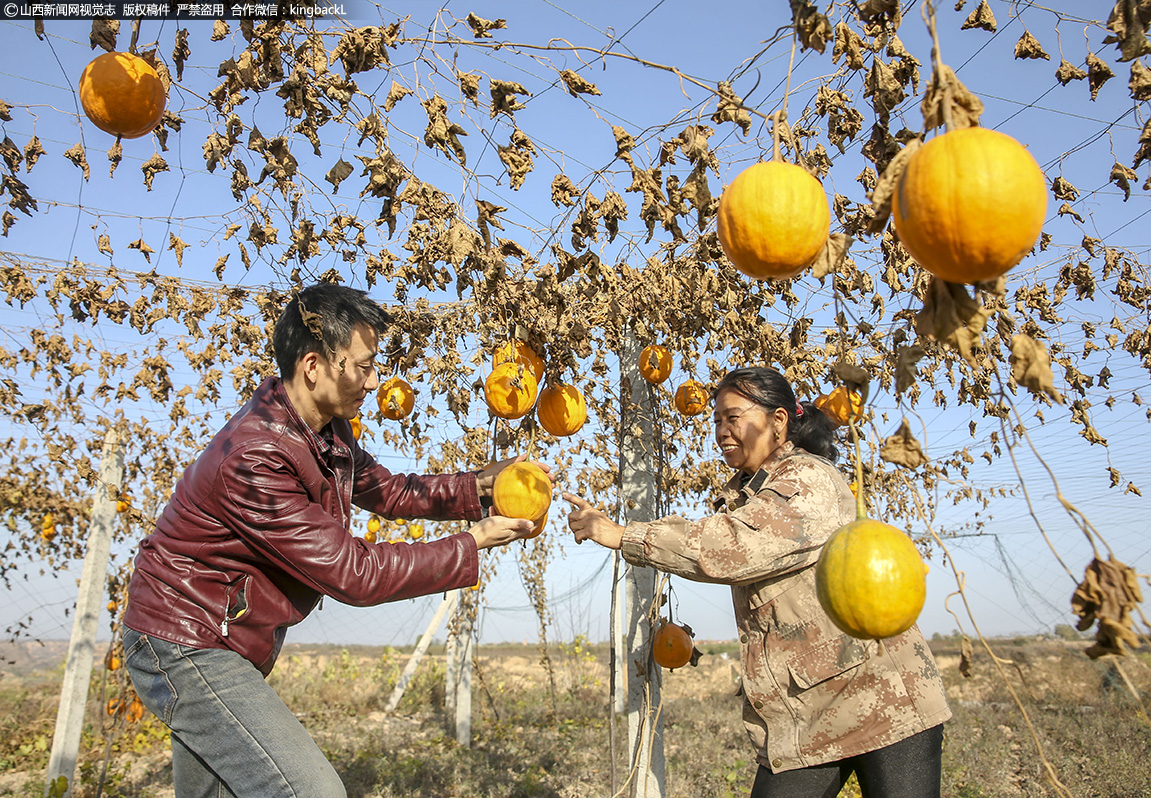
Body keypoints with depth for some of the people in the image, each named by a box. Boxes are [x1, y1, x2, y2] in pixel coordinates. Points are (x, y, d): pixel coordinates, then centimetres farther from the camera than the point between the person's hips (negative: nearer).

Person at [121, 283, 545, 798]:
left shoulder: (327, 430, 0)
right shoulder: (254, 457, -31)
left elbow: (385, 490, 13)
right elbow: (353, 574, -28)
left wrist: (477, 487, -1)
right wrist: (473, 544, -22)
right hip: (186, 647, -10)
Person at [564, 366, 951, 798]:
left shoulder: (809, 480, -14)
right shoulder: (742, 492, 16)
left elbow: (732, 547, -26)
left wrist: (622, 536, -20)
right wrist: (604, 527, -5)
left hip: (881, 698, -7)